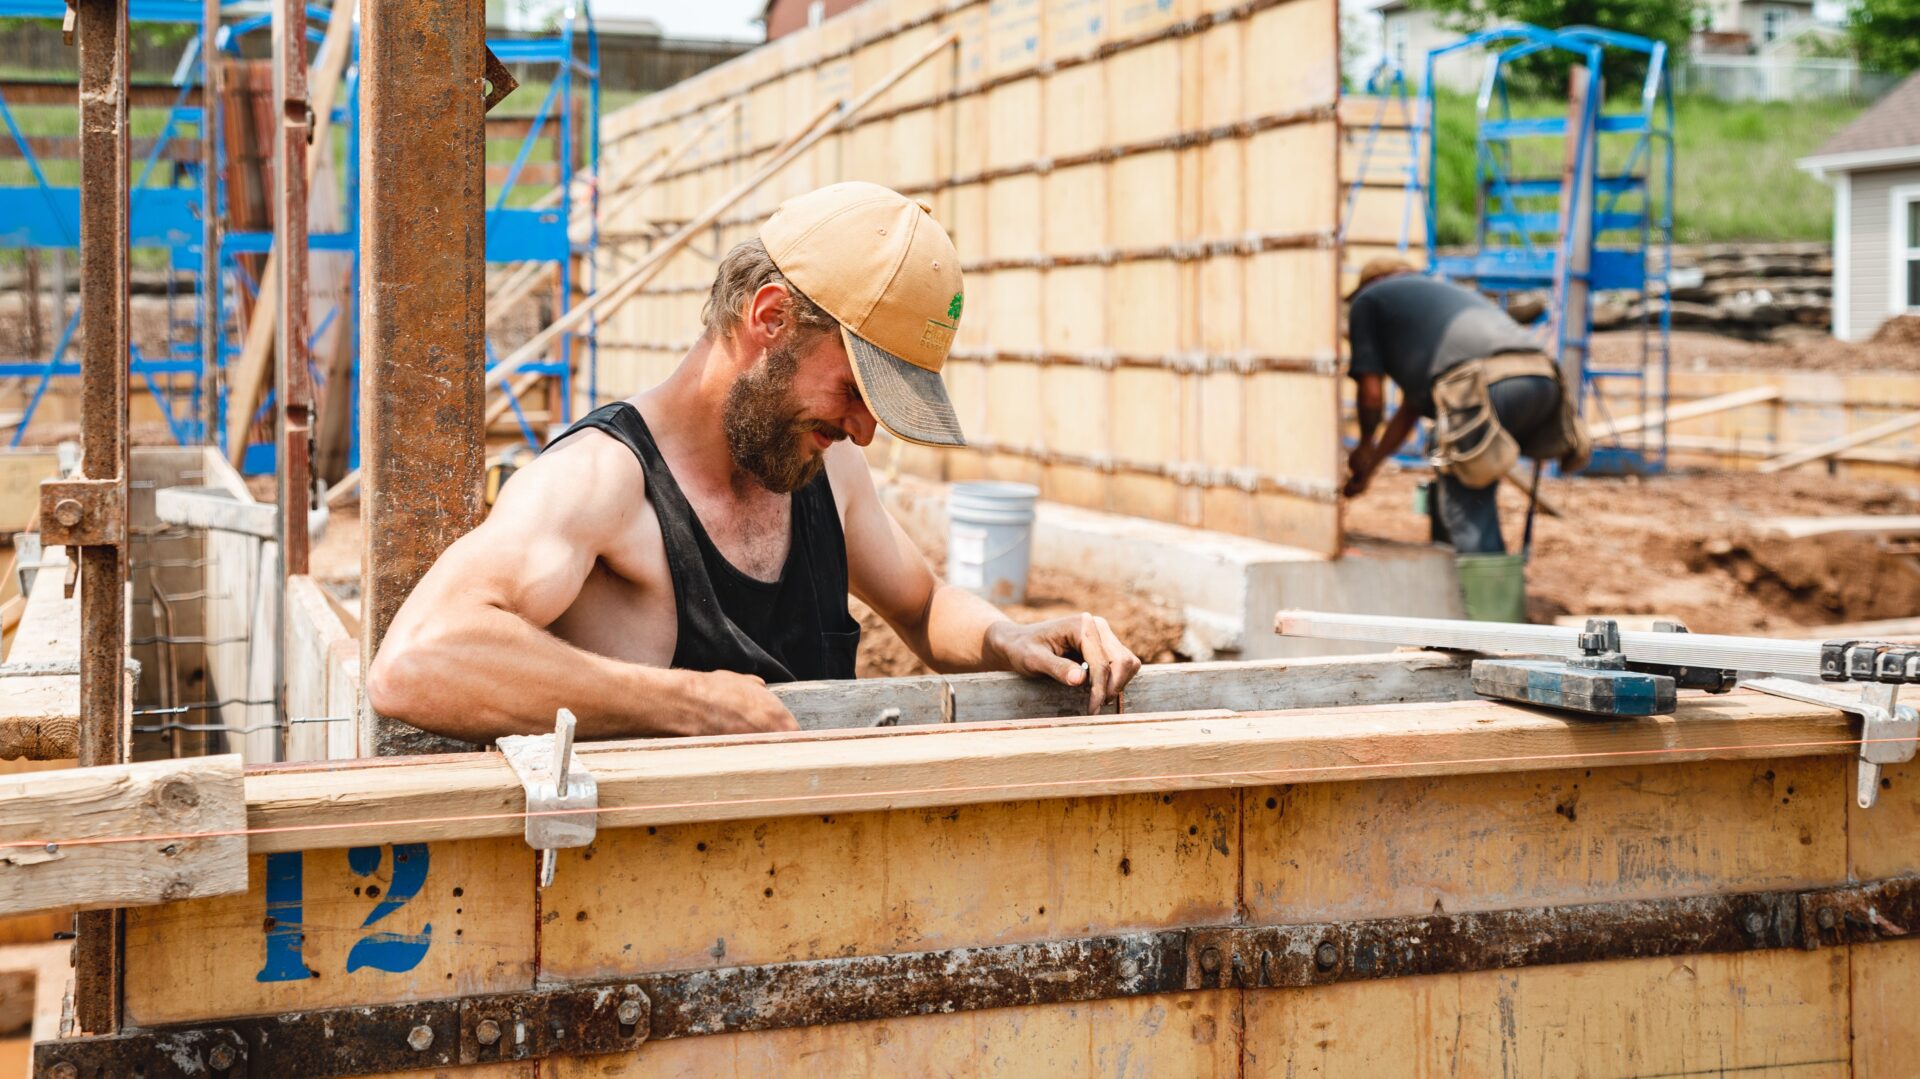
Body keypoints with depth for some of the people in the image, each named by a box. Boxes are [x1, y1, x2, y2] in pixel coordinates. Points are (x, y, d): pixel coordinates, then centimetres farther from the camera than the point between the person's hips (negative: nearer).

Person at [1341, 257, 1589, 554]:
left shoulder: (1367, 300, 21)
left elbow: (1371, 393, 13)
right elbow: (1411, 406, 43)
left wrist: (1365, 445, 33)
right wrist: (1368, 466, 49)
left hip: (1483, 384, -8)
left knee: (1464, 509, 0)